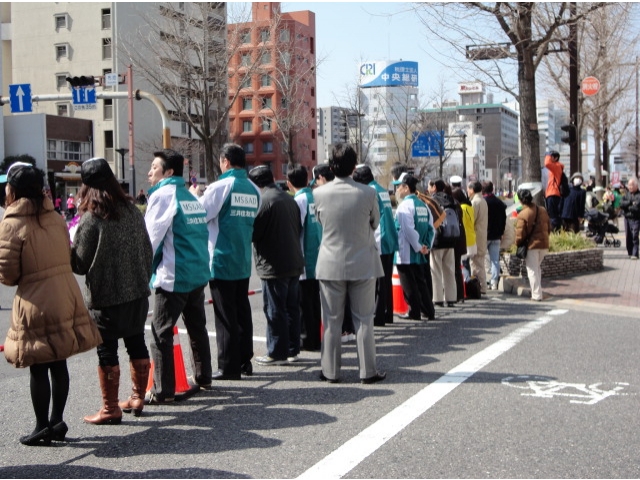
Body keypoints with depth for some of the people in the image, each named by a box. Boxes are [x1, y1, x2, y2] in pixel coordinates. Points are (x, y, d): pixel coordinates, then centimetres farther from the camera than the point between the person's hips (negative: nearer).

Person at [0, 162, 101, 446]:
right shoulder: (55, 218, 6)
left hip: (37, 303, -6)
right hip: (66, 295, 6)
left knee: (38, 369, 5)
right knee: (59, 363, 14)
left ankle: (43, 428, 15)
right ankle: (57, 421, 23)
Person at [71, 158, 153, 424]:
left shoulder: (90, 220, -16)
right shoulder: (132, 210, 4)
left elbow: (79, 264, -12)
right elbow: (147, 250, 10)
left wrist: (69, 245, 6)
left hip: (106, 297, -6)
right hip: (137, 292, 6)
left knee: (107, 350, 3)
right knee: (136, 343, 15)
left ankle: (110, 408, 9)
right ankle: (138, 398, 27)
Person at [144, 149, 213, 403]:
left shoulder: (163, 194, -9)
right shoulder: (191, 197, 14)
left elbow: (151, 237, -12)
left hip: (173, 276, -8)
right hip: (198, 273, 8)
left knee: (161, 333, -3)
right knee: (197, 326, 18)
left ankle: (163, 391, -2)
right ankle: (203, 377, 27)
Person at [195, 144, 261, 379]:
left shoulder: (220, 187, -13)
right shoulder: (254, 190, 5)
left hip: (221, 261, -6)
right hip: (243, 261, 6)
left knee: (226, 315, 0)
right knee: (242, 311, 14)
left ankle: (229, 366, 4)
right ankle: (245, 360, 19)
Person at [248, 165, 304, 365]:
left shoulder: (264, 200, -16)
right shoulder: (289, 199, 10)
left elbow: (253, 232, -16)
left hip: (274, 265, -8)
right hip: (294, 263, 8)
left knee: (275, 310, -1)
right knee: (291, 308, 13)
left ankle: (277, 353, 4)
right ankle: (292, 349, 20)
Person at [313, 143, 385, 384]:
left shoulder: (319, 194, -8)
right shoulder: (368, 193, -11)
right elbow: (375, 223, 4)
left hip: (330, 264, 1)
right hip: (362, 263, -1)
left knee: (331, 320, 8)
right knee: (364, 319, 7)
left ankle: (330, 371, 13)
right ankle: (368, 371, 11)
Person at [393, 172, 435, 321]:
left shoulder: (405, 205, -15)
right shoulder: (423, 205, 10)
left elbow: (409, 230, -21)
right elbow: (431, 228, 10)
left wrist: (418, 247, -12)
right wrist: (427, 246, 9)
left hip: (405, 253, -8)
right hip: (418, 254, 8)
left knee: (409, 284, 1)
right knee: (420, 282, 14)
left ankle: (415, 312, 5)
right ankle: (429, 311, 15)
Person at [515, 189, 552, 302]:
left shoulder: (522, 214, -15)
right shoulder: (543, 210, 4)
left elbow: (520, 234, -14)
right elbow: (549, 227, 11)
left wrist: (518, 245, 2)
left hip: (531, 245, -6)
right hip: (544, 244, 6)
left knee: (532, 270, 2)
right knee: (537, 267, 22)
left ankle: (536, 295, 0)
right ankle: (538, 291, 25)